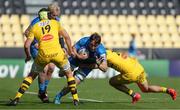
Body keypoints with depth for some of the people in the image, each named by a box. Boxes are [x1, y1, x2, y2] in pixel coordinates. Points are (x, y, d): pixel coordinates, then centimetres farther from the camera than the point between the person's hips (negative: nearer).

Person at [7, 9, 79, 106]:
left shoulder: (34, 27, 15)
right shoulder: (55, 23, 15)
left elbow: (26, 45, 8)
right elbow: (66, 37, 11)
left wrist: (28, 56, 25)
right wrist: (70, 50, 22)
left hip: (43, 55, 1)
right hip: (57, 53, 0)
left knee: (31, 75, 20)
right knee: (69, 73, 23)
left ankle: (17, 98, 12)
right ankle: (75, 99, 16)